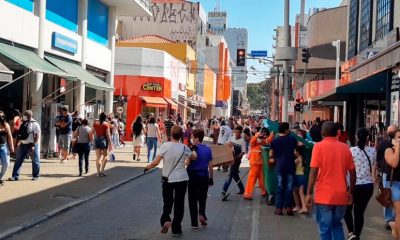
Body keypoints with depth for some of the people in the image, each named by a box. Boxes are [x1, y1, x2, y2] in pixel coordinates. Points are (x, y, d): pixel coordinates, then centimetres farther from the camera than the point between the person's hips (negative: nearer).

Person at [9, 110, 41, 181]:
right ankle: (15, 176, 7)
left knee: (35, 161, 4)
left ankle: (35, 176, 17)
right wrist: (18, 143, 11)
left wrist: (33, 145, -20)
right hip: (23, 145, 7)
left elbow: (37, 136, -15)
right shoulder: (23, 124, 10)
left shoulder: (35, 124, -11)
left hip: (31, 145, -7)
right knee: (18, 160, 4)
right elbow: (19, 134, 18)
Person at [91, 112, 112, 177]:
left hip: (97, 140, 3)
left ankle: (98, 172, 6)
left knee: (98, 157, 9)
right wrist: (110, 144, -5)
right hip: (104, 140, -3)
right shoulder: (106, 124, -5)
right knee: (105, 156, 11)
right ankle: (102, 171, 0)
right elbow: (108, 135, -8)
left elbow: (91, 133, 4)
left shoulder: (95, 123, 4)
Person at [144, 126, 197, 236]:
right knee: (179, 204, 10)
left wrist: (147, 167, 4)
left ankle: (165, 220, -6)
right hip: (182, 179, 0)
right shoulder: (184, 147, -6)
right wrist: (194, 150, 29)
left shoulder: (165, 146, -10)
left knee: (167, 202, 17)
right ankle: (176, 229, 14)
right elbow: (194, 157, 9)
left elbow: (156, 162, -13)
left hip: (168, 179, 0)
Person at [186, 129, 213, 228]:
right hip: (204, 176, 3)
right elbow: (210, 165, 5)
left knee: (193, 199, 7)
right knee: (202, 198, 17)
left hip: (193, 176, -3)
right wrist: (211, 177, 13)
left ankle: (194, 223, 10)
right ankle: (202, 214, -8)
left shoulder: (192, 149, -13)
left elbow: (188, 163, -17)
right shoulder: (208, 149, 0)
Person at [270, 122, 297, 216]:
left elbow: (271, 155, 3)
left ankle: (279, 208, 6)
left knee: (280, 187, 7)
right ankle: (288, 207, 6)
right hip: (290, 166, -1)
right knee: (289, 187, 6)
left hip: (279, 166, 1)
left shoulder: (274, 141, -1)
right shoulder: (292, 139, -2)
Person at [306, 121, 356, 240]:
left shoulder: (319, 146, -7)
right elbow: (352, 172, 6)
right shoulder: (345, 147, 4)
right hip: (341, 195, 4)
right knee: (337, 224, 21)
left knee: (325, 228, 5)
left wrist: (309, 193, -7)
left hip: (324, 195, -4)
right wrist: (350, 191, 16)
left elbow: (314, 171, -12)